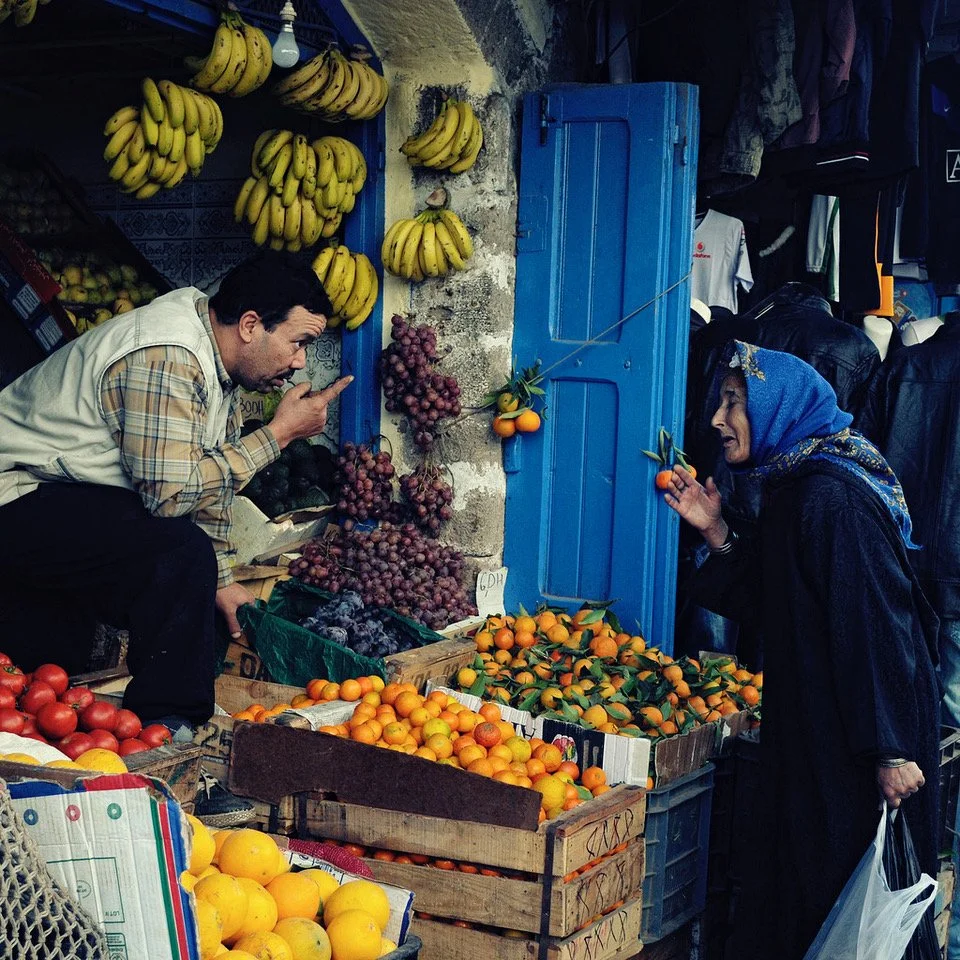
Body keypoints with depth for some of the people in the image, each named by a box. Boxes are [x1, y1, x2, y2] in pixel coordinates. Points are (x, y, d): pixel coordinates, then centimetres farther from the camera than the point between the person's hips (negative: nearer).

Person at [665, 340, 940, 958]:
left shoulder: (830, 495, -21)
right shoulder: (793, 488, 10)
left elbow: (874, 622, -25)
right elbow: (765, 601, 16)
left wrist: (891, 750, -26)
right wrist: (715, 532, 4)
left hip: (857, 733, -10)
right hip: (812, 720, 10)